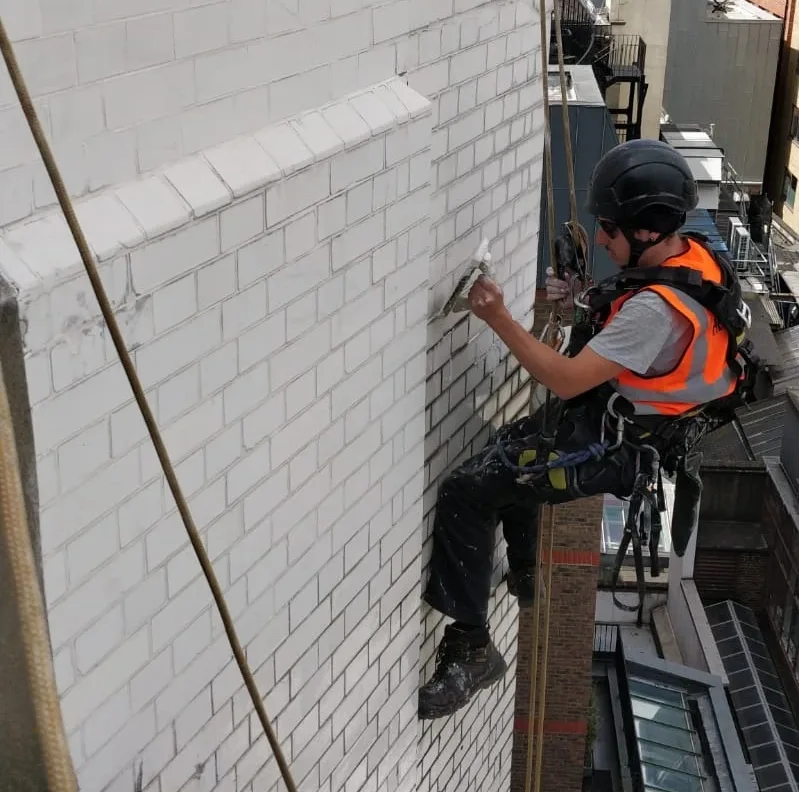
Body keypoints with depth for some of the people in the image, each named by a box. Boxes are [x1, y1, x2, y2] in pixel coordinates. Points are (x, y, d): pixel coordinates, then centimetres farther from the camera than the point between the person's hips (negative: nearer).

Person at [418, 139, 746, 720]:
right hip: (622, 416, 10)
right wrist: (589, 299, 0)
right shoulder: (690, 256, -3)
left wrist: (499, 319, -29)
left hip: (609, 447, -10)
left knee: (465, 494, -16)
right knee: (508, 450, 32)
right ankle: (525, 578, 48)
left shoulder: (658, 308, -33)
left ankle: (470, 649, -9)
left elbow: (567, 380, -32)